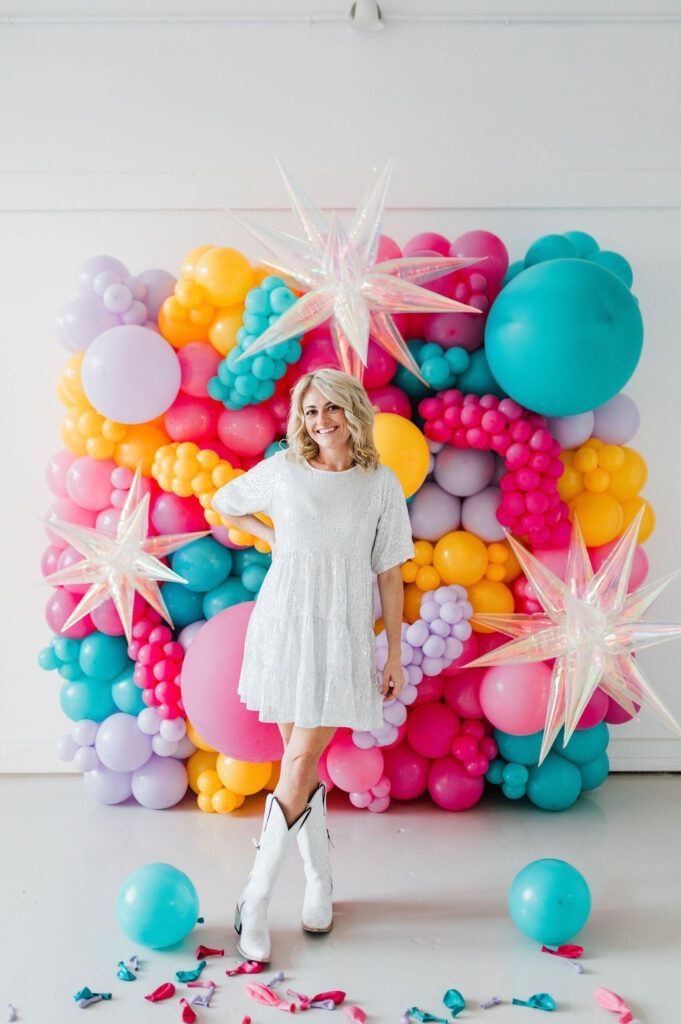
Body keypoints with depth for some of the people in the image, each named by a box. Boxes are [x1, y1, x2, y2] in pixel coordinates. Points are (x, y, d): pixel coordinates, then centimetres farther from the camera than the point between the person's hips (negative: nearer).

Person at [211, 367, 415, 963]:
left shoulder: (381, 484, 1)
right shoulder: (282, 470, 2)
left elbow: (390, 573, 3)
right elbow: (223, 504, 20)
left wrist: (395, 654, 3)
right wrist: (272, 538, 7)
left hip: (342, 634, -1)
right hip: (283, 624, 2)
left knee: (301, 765, -5)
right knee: (302, 763, 8)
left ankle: (255, 900, 7)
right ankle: (320, 881, 26)